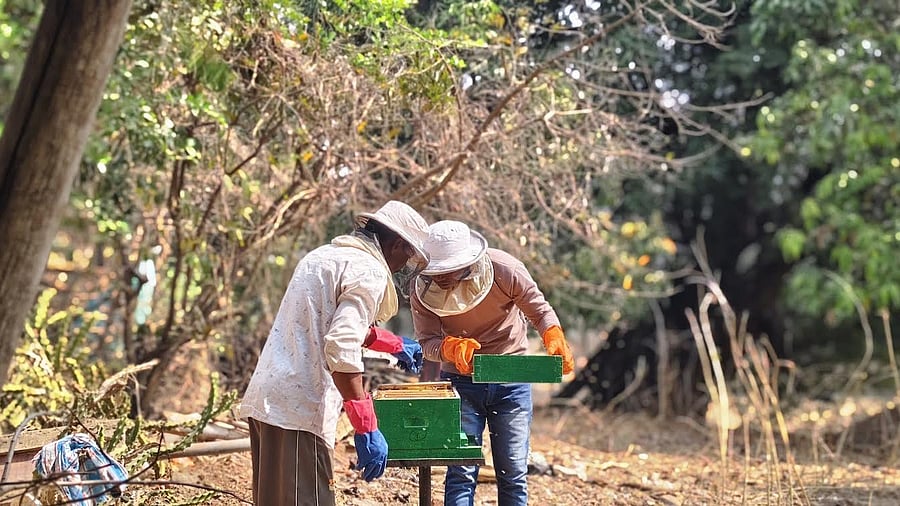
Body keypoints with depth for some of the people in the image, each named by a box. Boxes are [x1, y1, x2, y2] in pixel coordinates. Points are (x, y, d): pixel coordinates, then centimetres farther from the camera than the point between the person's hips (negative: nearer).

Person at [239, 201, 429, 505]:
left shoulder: (325, 255, 20)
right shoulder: (368, 271, -9)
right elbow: (341, 350, -22)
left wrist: (391, 343, 48)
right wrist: (366, 428, -20)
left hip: (264, 399, 10)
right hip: (298, 409, -10)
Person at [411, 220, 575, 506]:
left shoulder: (505, 270, -20)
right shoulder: (422, 289, -16)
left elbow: (539, 310, -7)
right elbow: (428, 341, -15)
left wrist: (555, 339, -27)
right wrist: (452, 347, -37)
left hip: (511, 381, 0)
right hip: (461, 382, 0)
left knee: (513, 475, 4)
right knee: (461, 474, -7)